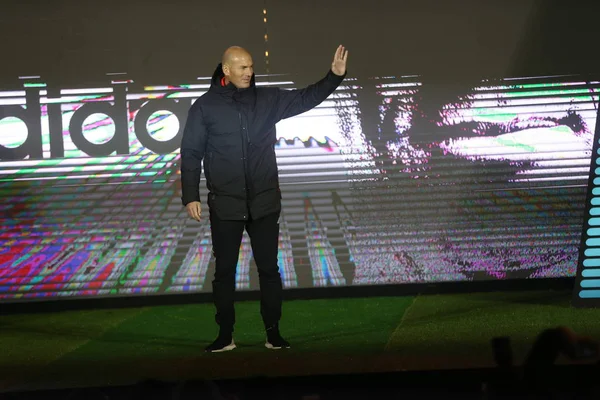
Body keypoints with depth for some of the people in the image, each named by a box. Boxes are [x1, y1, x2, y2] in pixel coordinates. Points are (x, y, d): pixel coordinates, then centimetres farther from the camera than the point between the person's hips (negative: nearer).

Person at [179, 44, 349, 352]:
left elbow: (306, 98, 5)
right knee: (224, 270, 6)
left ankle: (273, 333, 15)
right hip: (225, 205, -2)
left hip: (264, 203, 2)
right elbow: (191, 153, -1)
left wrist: (335, 76, -9)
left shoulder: (268, 100, 4)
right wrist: (190, 196, -6)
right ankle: (225, 335, 15)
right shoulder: (205, 106, -2)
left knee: (269, 268, 6)